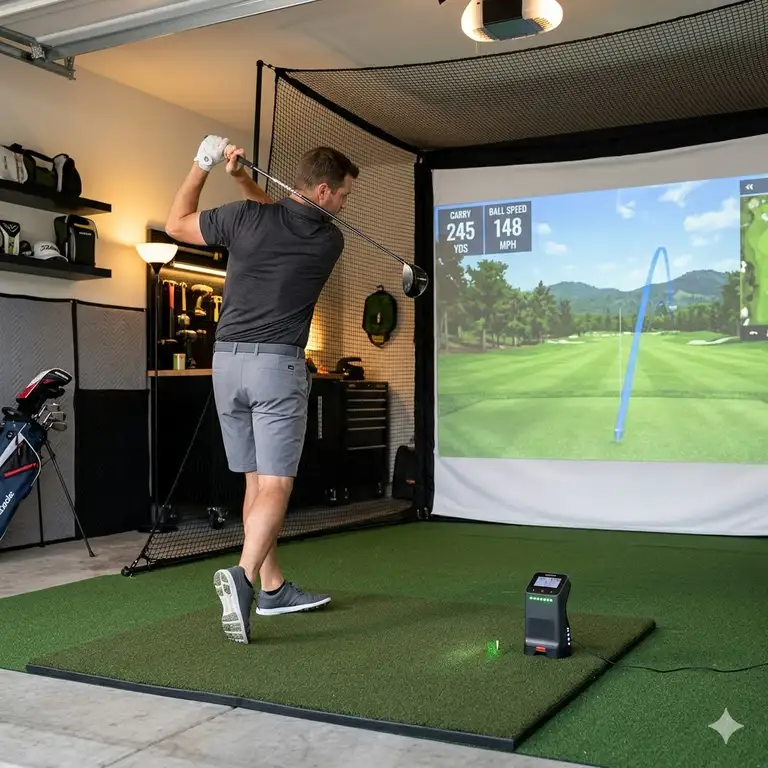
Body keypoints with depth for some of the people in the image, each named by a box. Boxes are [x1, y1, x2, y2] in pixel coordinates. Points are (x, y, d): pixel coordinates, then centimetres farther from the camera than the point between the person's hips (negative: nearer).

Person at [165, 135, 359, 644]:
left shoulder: (246, 217, 0)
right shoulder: (330, 241, 1)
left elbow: (176, 224, 16)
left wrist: (202, 167, 21)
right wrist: (243, 179, 16)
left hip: (227, 358, 4)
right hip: (277, 364, -4)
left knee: (256, 480, 12)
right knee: (276, 485, -6)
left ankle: (273, 588, 20)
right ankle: (244, 576, -27)